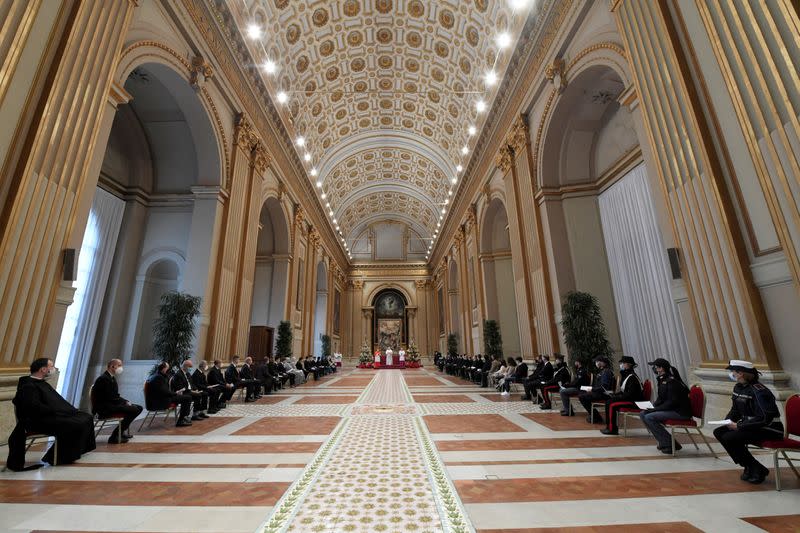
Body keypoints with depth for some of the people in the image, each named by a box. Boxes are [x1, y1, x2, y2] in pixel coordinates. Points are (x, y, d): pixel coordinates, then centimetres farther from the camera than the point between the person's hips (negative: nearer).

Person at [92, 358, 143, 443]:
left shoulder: (112, 378, 14)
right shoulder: (104, 379, -17)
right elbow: (110, 398, -21)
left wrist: (126, 402, -2)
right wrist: (125, 402, -15)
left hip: (111, 404, 10)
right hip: (104, 408, -10)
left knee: (139, 408, 4)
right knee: (133, 410, -24)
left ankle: (124, 431, 11)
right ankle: (114, 437, -15)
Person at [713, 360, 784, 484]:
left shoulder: (758, 391, -22)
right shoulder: (738, 387, 5)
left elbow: (764, 419, -24)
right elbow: (735, 410, 16)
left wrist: (739, 426, -22)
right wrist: (727, 422, -2)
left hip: (770, 430, -9)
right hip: (750, 425, 9)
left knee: (729, 438, -23)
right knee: (719, 432, -4)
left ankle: (757, 470, -1)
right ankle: (749, 466, 6)